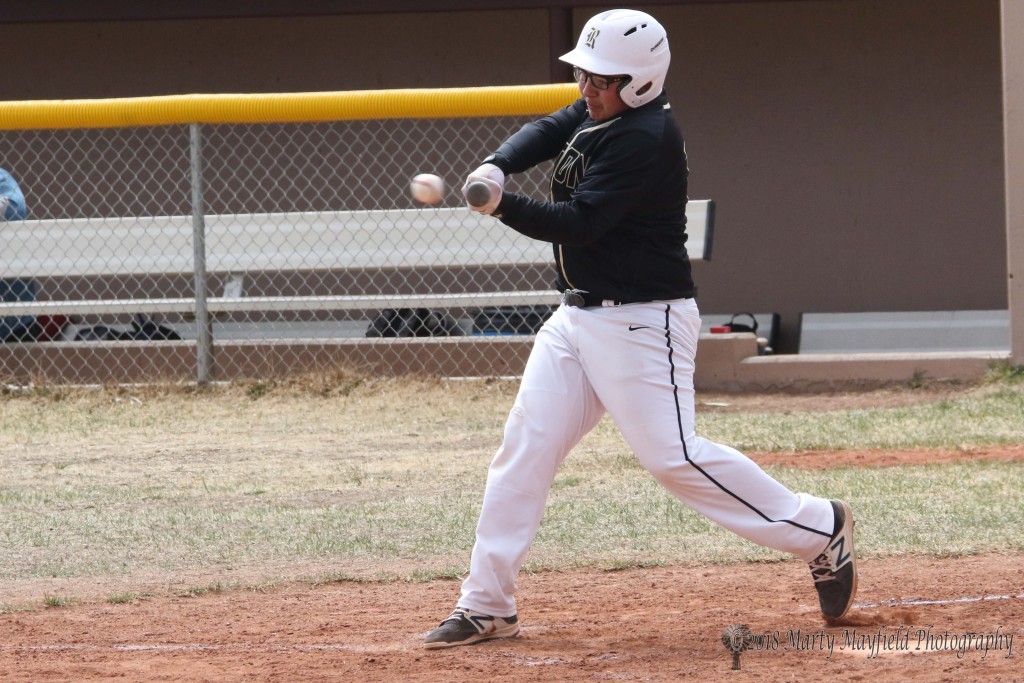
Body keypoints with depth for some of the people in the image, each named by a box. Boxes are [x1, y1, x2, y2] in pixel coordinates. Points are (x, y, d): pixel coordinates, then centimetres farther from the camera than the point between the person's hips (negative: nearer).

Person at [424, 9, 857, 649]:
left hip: (643, 322, -9)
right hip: (578, 318, 9)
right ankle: (488, 605, 9)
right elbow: (544, 132, -1)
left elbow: (578, 223, -23)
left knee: (674, 454, -12)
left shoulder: (645, 138, -20)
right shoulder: (598, 111, 8)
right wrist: (496, 166, -21)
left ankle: (818, 530, 0)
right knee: (525, 448, 4)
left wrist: (501, 205, -32)